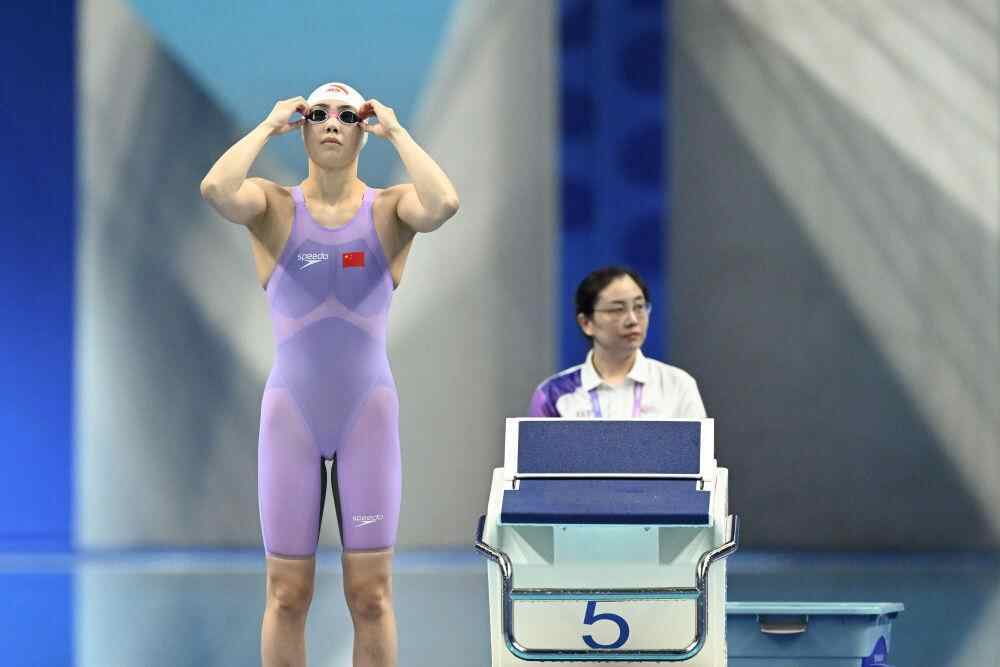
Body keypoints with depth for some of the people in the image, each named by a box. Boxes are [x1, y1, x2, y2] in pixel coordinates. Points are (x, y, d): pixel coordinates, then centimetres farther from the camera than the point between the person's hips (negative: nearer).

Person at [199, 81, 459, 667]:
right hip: (291, 414, 0)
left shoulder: (391, 209, 0)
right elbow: (215, 189, -22)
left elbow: (444, 204, -23)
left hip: (369, 414, 0)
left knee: (371, 594, 0)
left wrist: (396, 132, -11)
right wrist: (268, 127, -8)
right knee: (288, 595, 3)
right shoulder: (273, 207, 1)